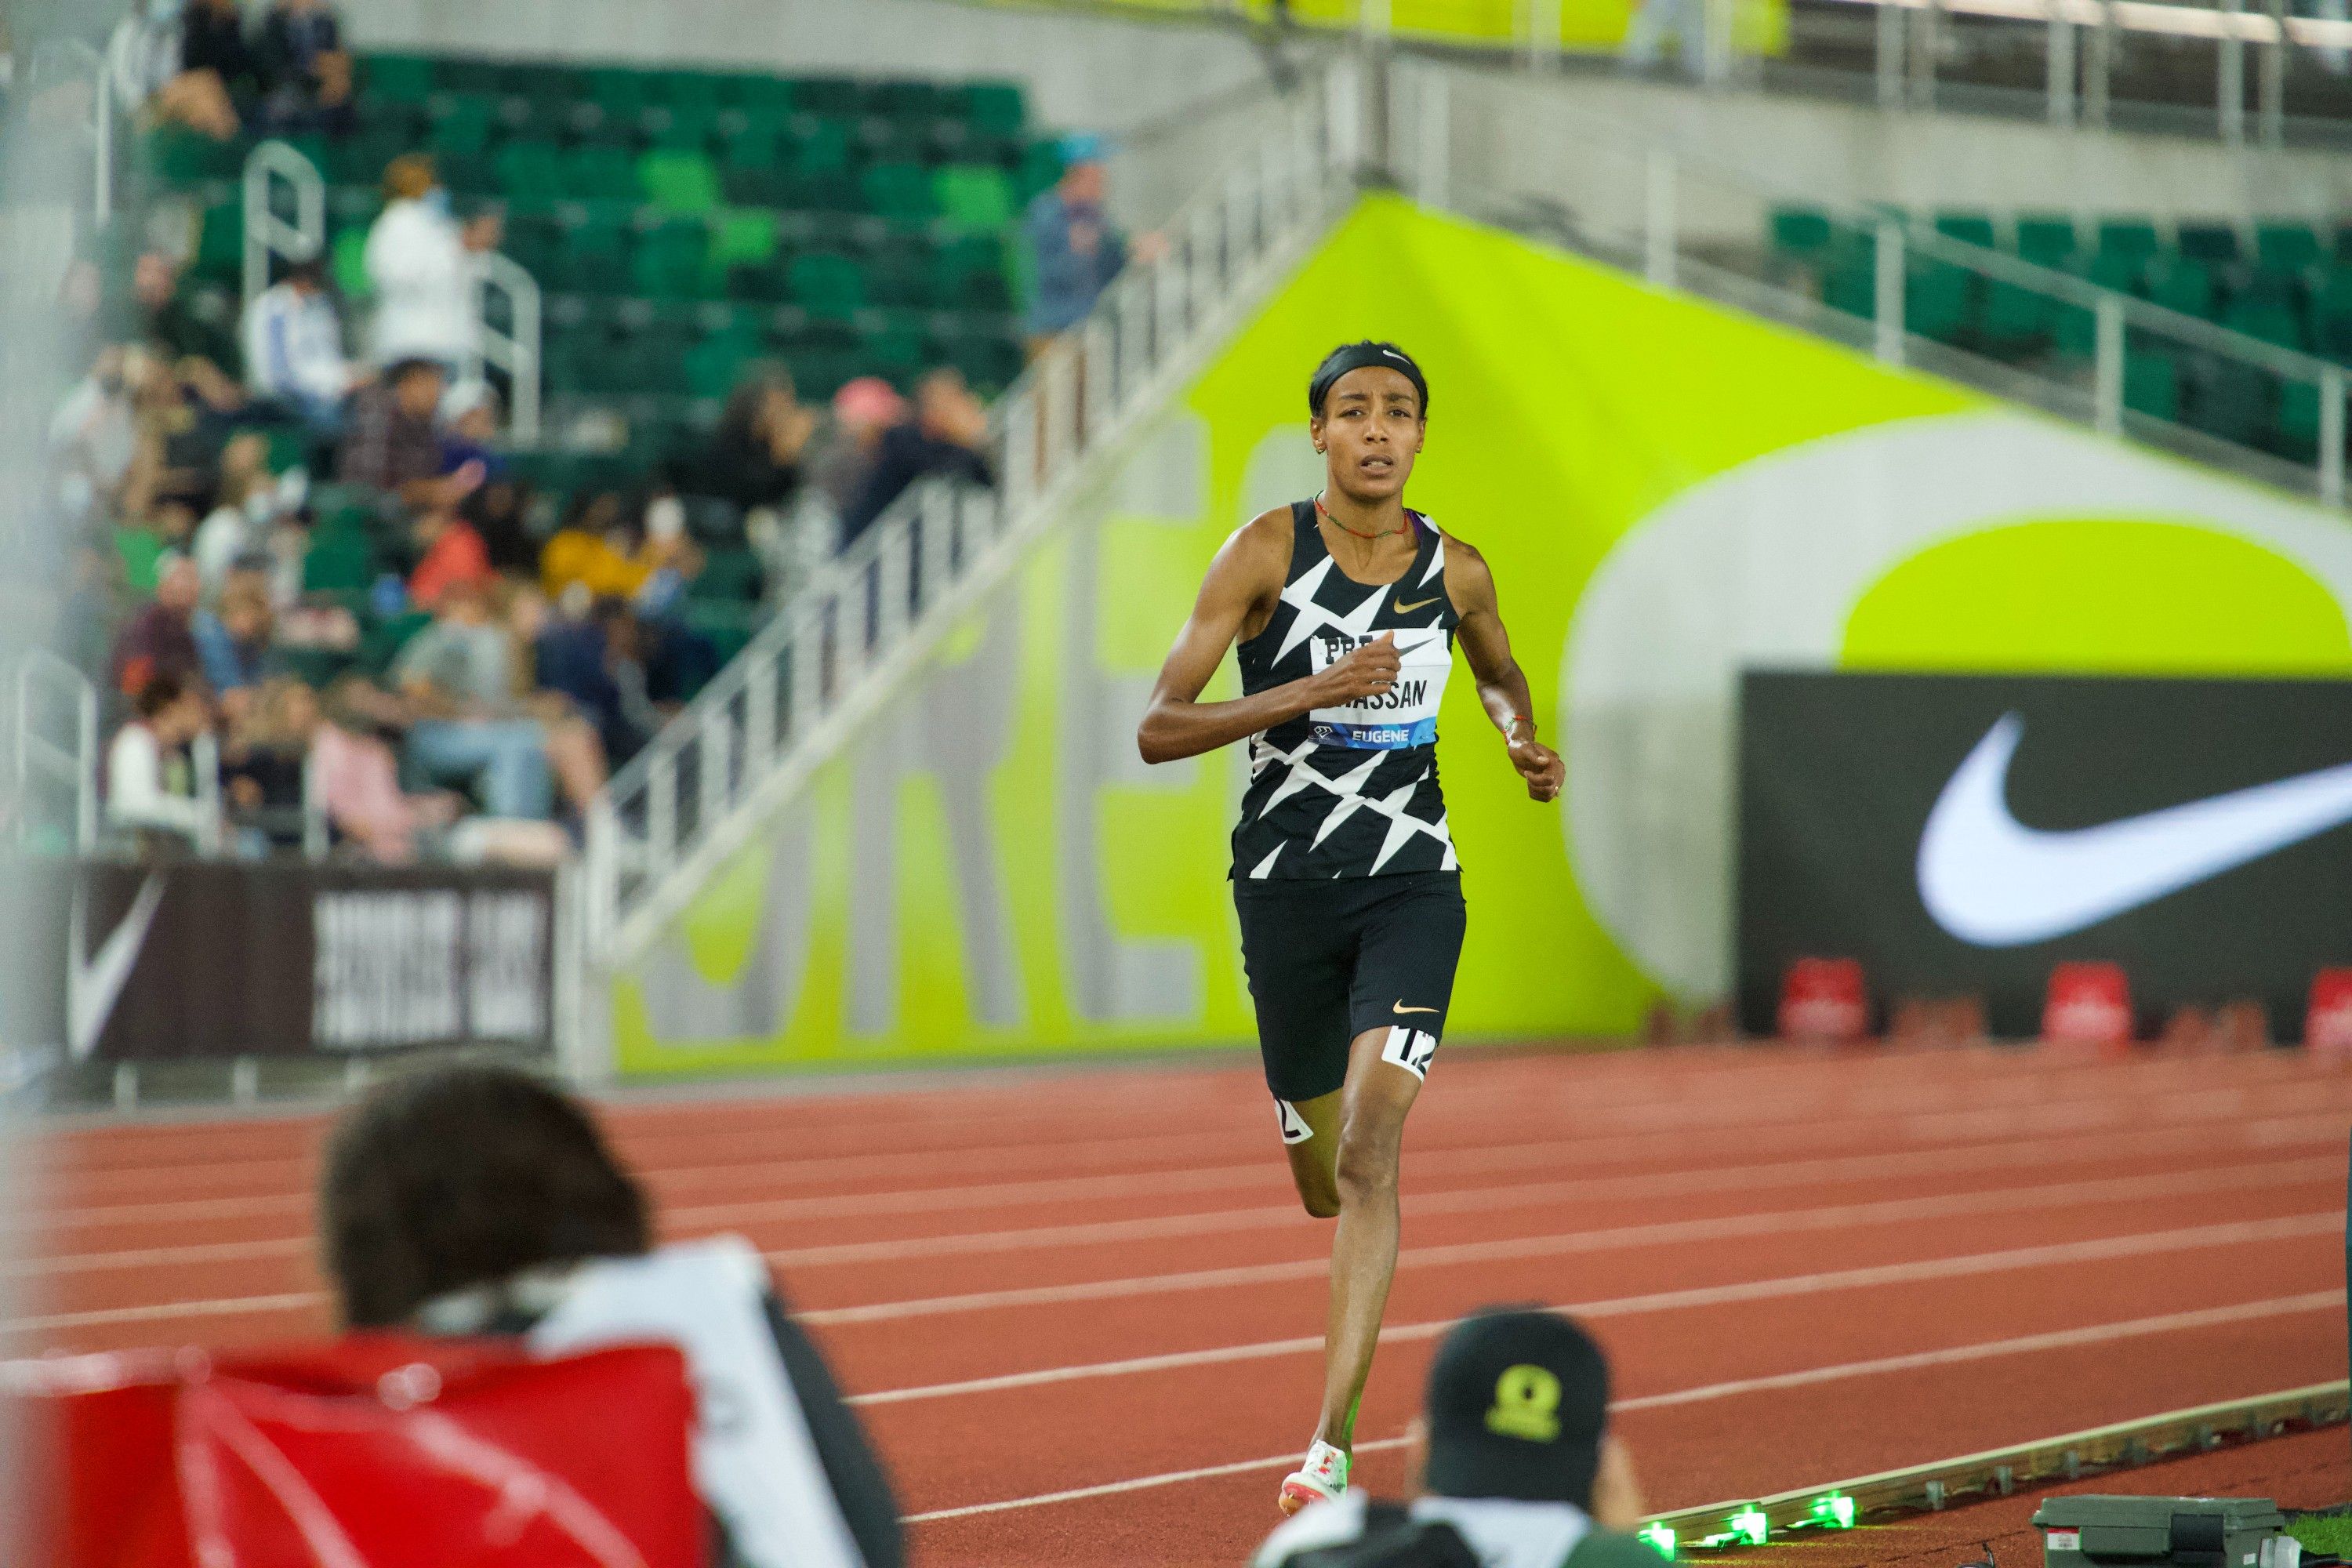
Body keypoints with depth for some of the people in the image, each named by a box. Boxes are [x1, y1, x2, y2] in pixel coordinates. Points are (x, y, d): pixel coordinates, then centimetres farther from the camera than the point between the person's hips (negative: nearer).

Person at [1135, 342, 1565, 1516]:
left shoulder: (1455, 571, 1)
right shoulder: (1265, 553, -8)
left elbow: (1500, 673, 25)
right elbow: (1157, 731, -13)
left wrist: (1523, 741, 3)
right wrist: (1310, 691, -24)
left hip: (1411, 885, 0)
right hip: (1285, 883, 0)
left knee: (1371, 1150, -20)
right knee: (1324, 1184, 11)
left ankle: (1332, 1448, -22)